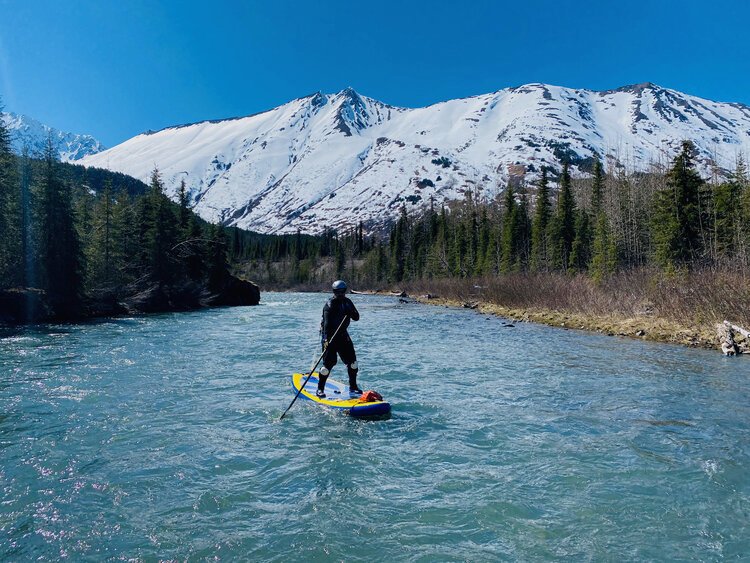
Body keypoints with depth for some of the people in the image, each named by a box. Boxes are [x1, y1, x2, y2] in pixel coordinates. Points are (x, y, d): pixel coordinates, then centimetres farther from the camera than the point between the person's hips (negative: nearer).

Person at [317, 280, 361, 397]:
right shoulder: (330, 304, -14)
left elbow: (356, 318, 3)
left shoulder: (347, 302, 6)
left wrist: (350, 312, -19)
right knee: (329, 362, -10)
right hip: (329, 335, -6)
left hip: (343, 335, 6)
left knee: (352, 361, 6)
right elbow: (327, 323, -24)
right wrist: (326, 339, -35)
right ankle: (320, 389, 6)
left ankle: (353, 387, 21)